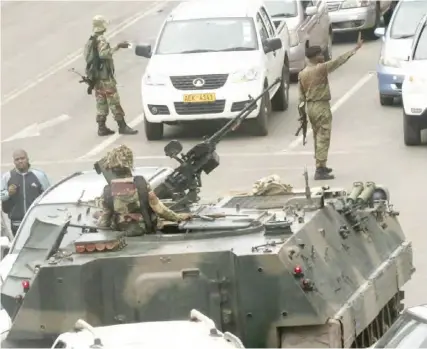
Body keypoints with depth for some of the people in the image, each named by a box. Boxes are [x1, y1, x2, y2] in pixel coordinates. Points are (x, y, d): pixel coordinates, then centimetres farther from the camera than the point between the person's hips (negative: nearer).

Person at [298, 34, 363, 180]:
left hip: (310, 107, 8)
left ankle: (321, 166, 28)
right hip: (321, 106, -8)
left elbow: (301, 96, 9)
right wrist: (355, 49, -14)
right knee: (323, 138, -6)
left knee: (318, 137, 19)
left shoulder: (302, 74, 6)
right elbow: (339, 61, -16)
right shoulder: (321, 68, -15)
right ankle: (320, 170, -11)